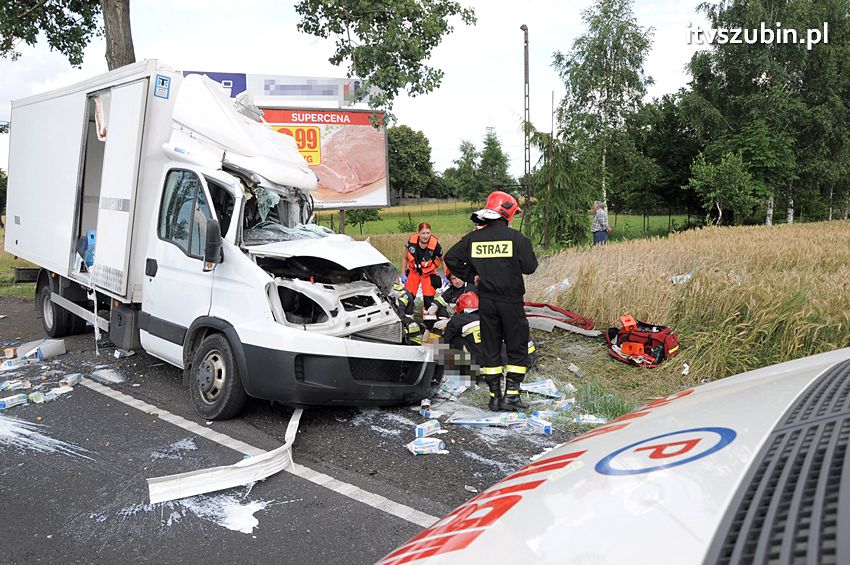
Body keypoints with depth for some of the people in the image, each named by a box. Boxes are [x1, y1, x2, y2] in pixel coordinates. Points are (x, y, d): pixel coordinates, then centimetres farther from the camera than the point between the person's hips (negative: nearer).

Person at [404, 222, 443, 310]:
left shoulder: (435, 244, -24)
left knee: (429, 299, -4)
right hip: (413, 272, 2)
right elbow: (406, 258, -1)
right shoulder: (412, 241, -18)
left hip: (429, 274, -2)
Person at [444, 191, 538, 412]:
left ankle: (495, 395, 14)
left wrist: (471, 276, 9)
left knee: (490, 347, 11)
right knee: (517, 348, 8)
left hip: (486, 301, 4)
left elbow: (451, 258, 2)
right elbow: (529, 267, -10)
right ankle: (511, 395, 5)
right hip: (511, 302, -3)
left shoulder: (473, 238, 1)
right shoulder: (515, 237, -10)